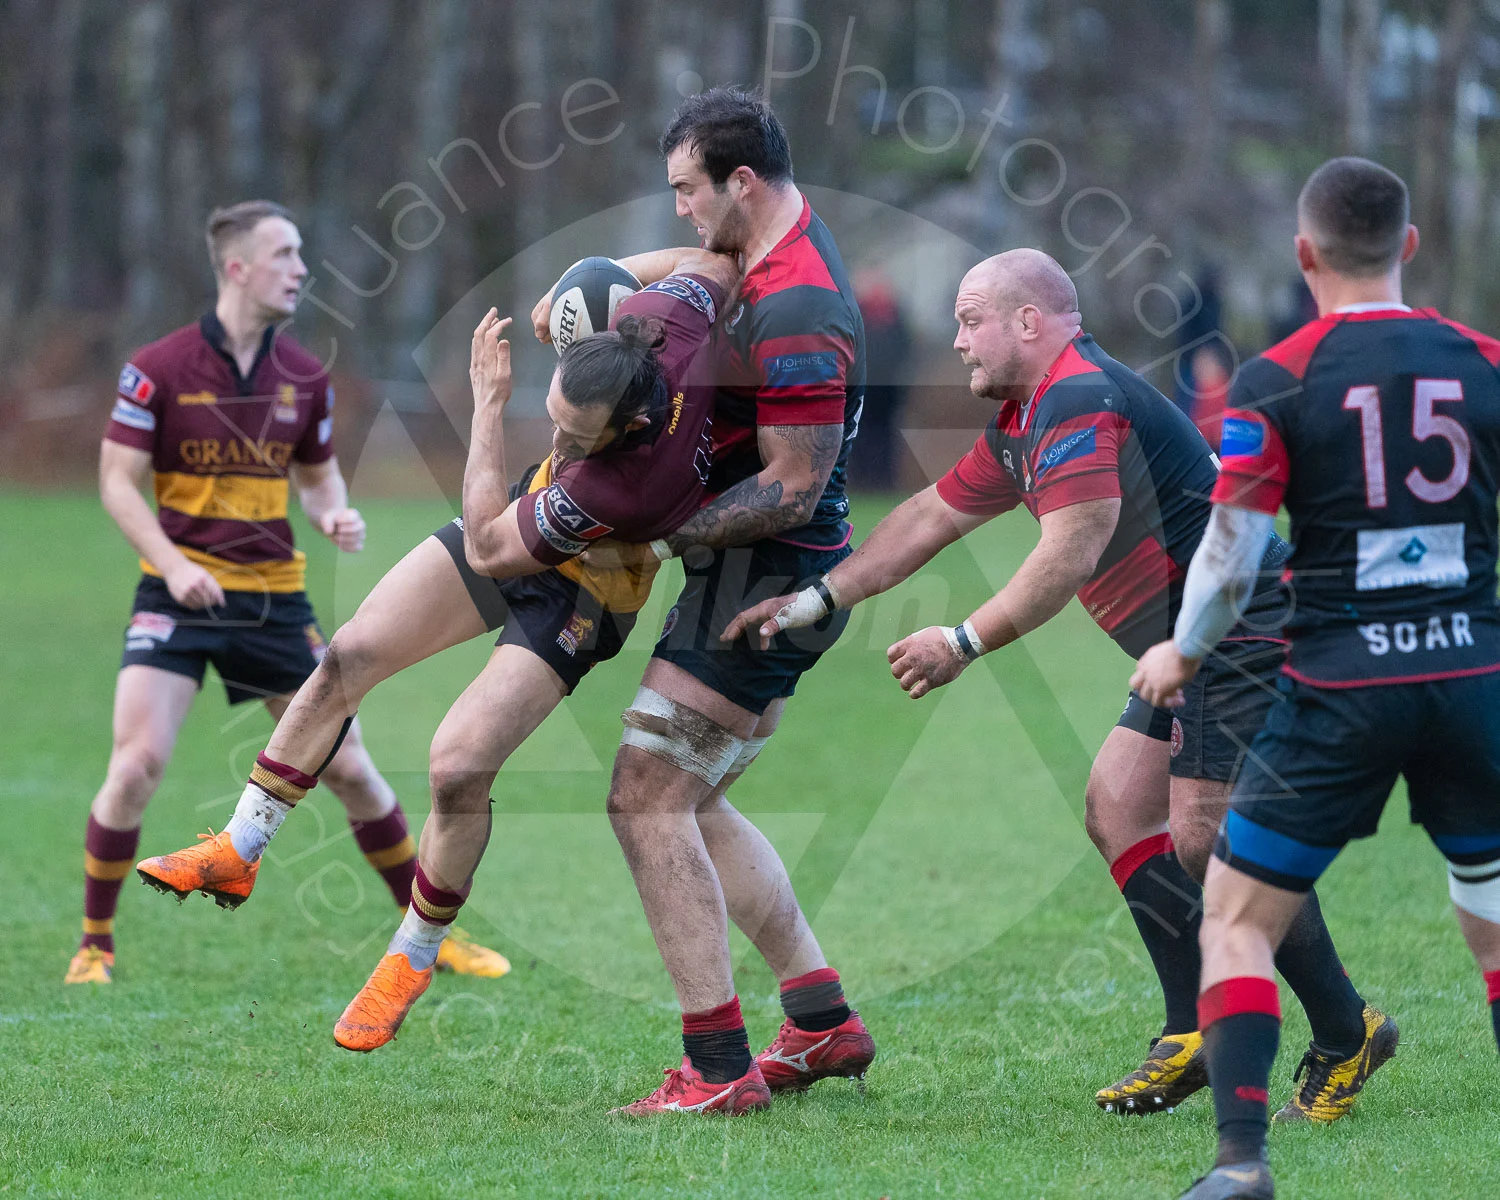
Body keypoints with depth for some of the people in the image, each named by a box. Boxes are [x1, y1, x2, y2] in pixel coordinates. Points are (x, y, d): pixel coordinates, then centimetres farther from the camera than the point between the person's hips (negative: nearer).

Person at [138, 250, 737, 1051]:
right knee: (346, 661, 4)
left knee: (458, 765, -19)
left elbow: (491, 551, -27)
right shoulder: (664, 320, -30)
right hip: (529, 509, 8)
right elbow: (719, 259, -6)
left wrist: (489, 406, -22)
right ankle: (237, 852, 21)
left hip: (584, 592, -8)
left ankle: (412, 960, 9)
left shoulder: (620, 487, -43)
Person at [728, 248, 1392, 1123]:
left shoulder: (1080, 401, -19)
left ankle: (1346, 1035, -1)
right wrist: (813, 602, 20)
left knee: (1208, 843, -13)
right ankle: (1196, 1035, 8)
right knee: (1118, 811, 7)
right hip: (1192, 655, 11)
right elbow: (930, 518, 23)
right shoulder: (1025, 421, 16)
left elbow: (1071, 554, -28)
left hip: (1247, 634, -11)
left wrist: (965, 644, -27)